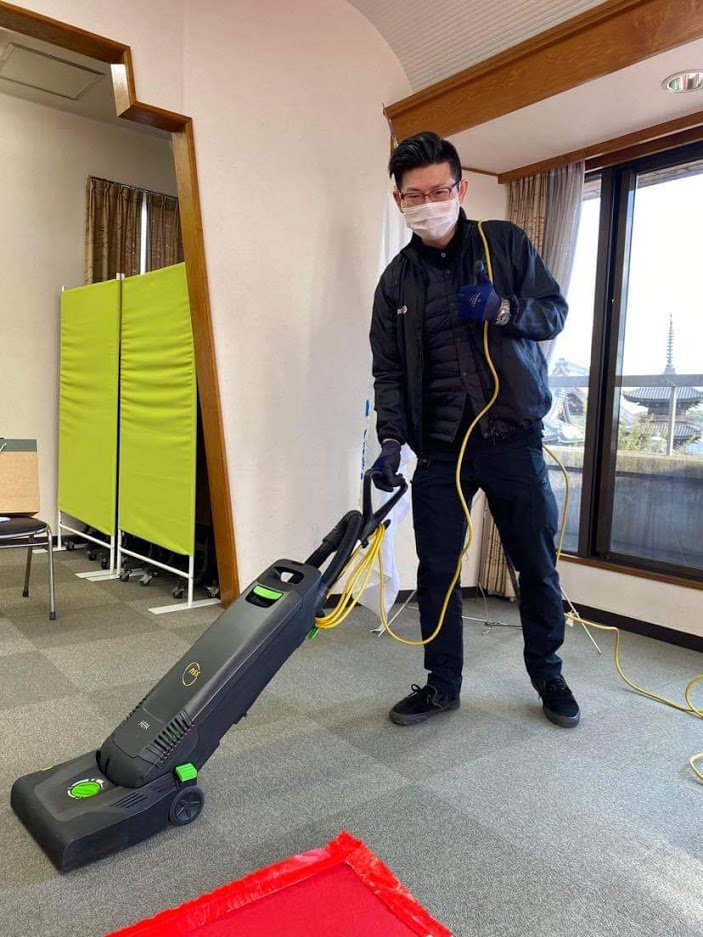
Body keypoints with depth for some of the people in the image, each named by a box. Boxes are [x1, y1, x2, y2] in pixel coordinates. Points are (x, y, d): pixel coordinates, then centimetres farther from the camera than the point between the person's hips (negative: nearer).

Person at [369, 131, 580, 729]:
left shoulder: (505, 244, 4)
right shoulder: (398, 279, 9)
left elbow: (555, 313, 5)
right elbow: (389, 370, 5)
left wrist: (503, 310, -15)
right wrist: (392, 439, -9)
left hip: (514, 438, -1)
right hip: (440, 450, 2)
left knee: (538, 565, 7)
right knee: (437, 570, 4)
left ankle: (548, 674, 29)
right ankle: (442, 685, 23)